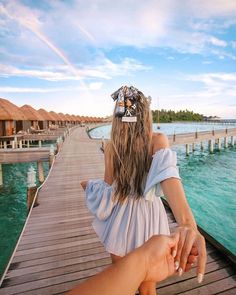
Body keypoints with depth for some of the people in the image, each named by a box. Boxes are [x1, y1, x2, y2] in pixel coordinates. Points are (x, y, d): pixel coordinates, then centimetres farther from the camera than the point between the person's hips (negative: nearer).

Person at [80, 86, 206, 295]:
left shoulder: (111, 146, -13)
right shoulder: (158, 140, -16)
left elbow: (109, 190, -8)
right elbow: (166, 173, -36)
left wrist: (89, 185, 12)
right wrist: (187, 222, -47)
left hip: (121, 217, 1)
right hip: (148, 217, 0)